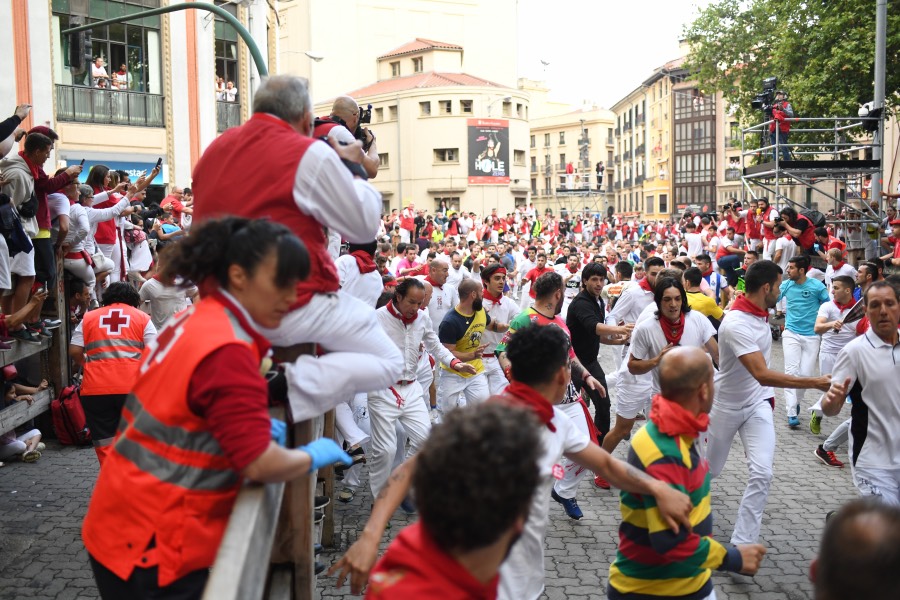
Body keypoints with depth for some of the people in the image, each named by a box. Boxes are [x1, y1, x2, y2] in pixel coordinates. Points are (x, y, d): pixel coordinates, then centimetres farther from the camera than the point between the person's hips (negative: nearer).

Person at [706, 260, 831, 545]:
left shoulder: (761, 313, -4)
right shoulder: (736, 324, -30)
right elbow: (762, 374, -38)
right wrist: (815, 382, -37)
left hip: (758, 404, 6)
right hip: (726, 406, -5)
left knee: (762, 474, -10)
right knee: (709, 470, 14)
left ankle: (742, 543, -1)